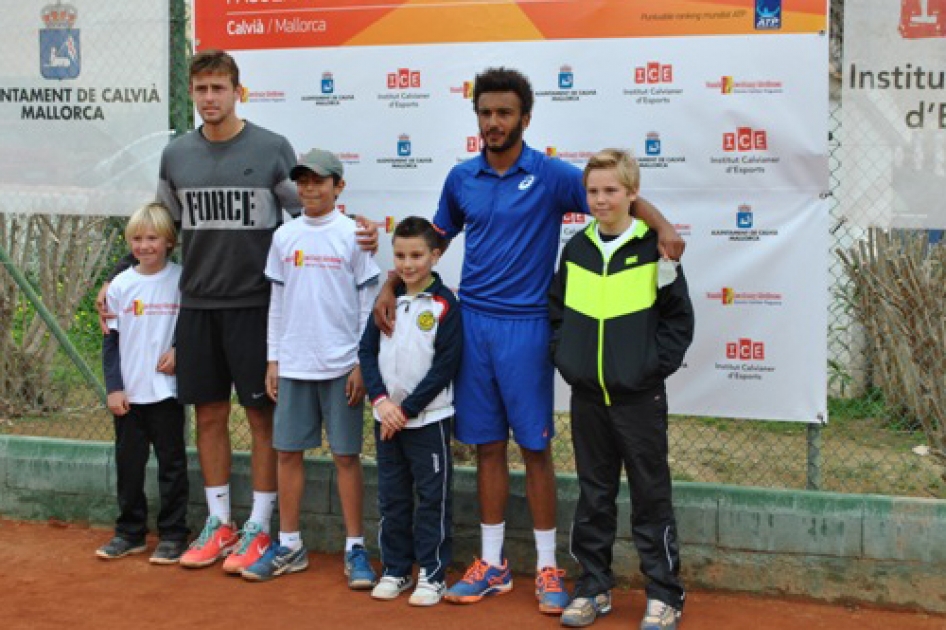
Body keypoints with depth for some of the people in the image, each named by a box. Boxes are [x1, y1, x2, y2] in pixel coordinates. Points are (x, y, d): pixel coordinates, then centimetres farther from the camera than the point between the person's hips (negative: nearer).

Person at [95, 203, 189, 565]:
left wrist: (179, 350, -16)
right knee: (128, 464, 10)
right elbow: (111, 340, 5)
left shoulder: (182, 280, -5)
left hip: (167, 389, -3)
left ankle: (172, 535, 14)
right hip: (127, 394, 3)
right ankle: (130, 533, 22)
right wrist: (113, 388, -1)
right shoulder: (120, 285, 2)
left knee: (171, 463, 4)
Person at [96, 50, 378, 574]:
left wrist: (356, 237, -15)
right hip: (196, 304, 4)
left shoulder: (272, 148, -3)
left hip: (255, 303, -4)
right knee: (209, 414, 9)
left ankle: (259, 527, 12)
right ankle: (218, 523, 22)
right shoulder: (176, 155, 8)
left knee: (262, 414, 1)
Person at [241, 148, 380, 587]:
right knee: (287, 450, 7)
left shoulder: (353, 235, -3)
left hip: (341, 365, -4)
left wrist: (362, 364, -7)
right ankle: (288, 545, 19)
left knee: (346, 454, 1)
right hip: (293, 365, 4)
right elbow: (276, 303, 13)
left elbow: (367, 303, -3)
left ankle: (355, 548, 10)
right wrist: (272, 360, 8)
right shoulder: (284, 237, 8)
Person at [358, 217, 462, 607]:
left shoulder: (445, 305, -8)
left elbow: (445, 366, -12)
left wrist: (408, 409, -13)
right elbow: (367, 351, 5)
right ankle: (395, 569, 23)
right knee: (392, 497, 12)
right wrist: (381, 400, -10)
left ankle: (432, 574, 11)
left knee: (433, 497, 1)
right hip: (386, 417, 5)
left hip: (428, 418, -5)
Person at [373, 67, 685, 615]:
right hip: (472, 322, 4)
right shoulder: (462, 178, 7)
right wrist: (390, 287, 11)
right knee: (487, 445, 10)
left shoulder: (550, 175, -6)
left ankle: (548, 568, 13)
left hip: (526, 324, -4)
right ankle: (493, 565, 21)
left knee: (535, 447, 2)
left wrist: (664, 226, -30)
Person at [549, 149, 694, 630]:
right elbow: (556, 310, 15)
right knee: (593, 495, 13)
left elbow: (680, 318, -2)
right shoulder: (576, 249, 5)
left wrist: (656, 365, -10)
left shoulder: (654, 248, -6)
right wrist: (564, 357, 4)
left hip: (639, 396, -4)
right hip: (587, 395, 4)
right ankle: (593, 586, 24)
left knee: (650, 495, 4)